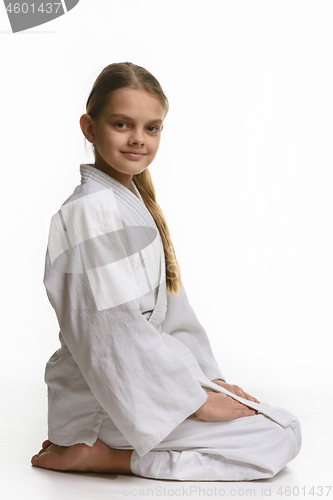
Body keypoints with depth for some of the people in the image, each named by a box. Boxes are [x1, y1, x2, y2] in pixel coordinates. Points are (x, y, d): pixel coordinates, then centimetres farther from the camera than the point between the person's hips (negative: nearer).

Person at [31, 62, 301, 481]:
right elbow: (117, 331, -23)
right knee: (282, 436, -11)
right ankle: (102, 454, -9)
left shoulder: (133, 200, 12)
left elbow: (167, 305, 14)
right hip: (108, 397, -10)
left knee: (279, 419, 16)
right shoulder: (91, 211, -19)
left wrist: (210, 377, 8)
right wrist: (196, 398, -17)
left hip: (144, 379, 10)